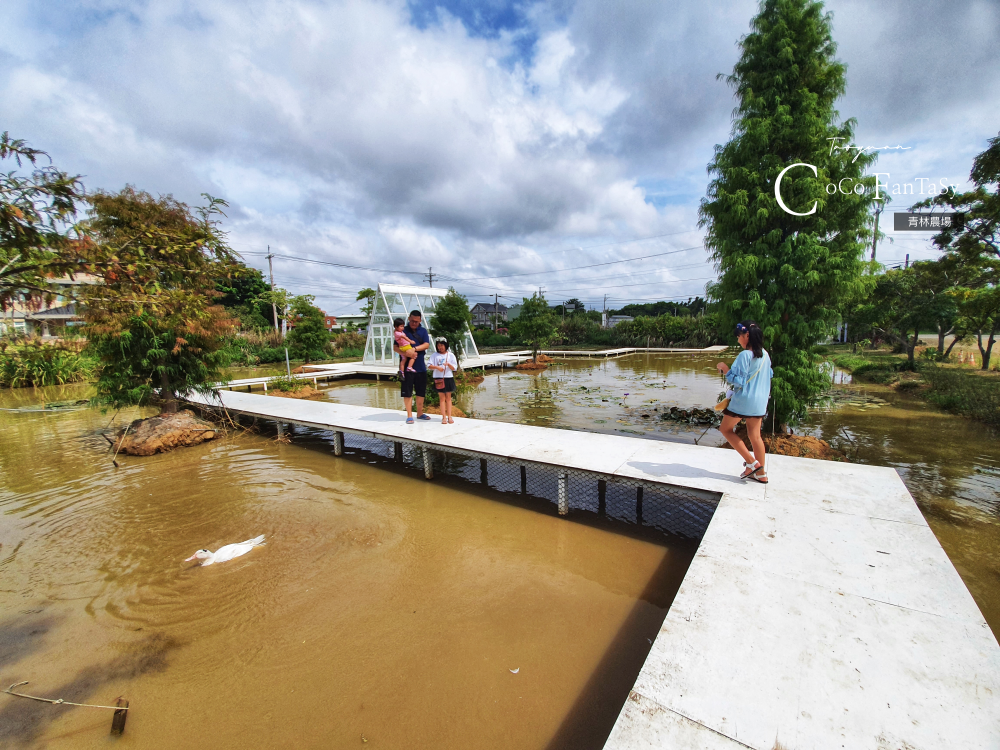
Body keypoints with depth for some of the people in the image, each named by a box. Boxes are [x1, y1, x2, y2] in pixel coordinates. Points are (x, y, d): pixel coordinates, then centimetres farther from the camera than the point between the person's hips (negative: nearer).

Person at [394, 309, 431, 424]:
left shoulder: (423, 331, 9)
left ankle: (420, 413, 25)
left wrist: (415, 348, -18)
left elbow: (426, 345, -4)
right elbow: (395, 347, -4)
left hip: (421, 366, 3)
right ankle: (409, 415, 10)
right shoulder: (403, 331, 1)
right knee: (407, 392, 0)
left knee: (421, 392, 11)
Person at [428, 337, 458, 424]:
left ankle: (449, 416, 10)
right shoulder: (434, 355, 4)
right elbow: (429, 365, -5)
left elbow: (454, 368, 1)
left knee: (448, 398, 6)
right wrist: (437, 367, -21)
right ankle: (444, 417, 5)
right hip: (439, 378, 0)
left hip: (448, 378, 0)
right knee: (442, 398, 2)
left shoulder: (450, 355, 4)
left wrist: (449, 364, -18)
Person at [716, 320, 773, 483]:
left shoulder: (745, 355, -18)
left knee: (725, 428, 8)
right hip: (760, 401, 8)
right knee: (755, 435, 13)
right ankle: (761, 473, 19)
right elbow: (769, 375, 20)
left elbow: (738, 381, -20)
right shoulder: (765, 355, 7)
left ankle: (751, 462, 3)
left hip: (743, 400, -8)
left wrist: (725, 369, -9)